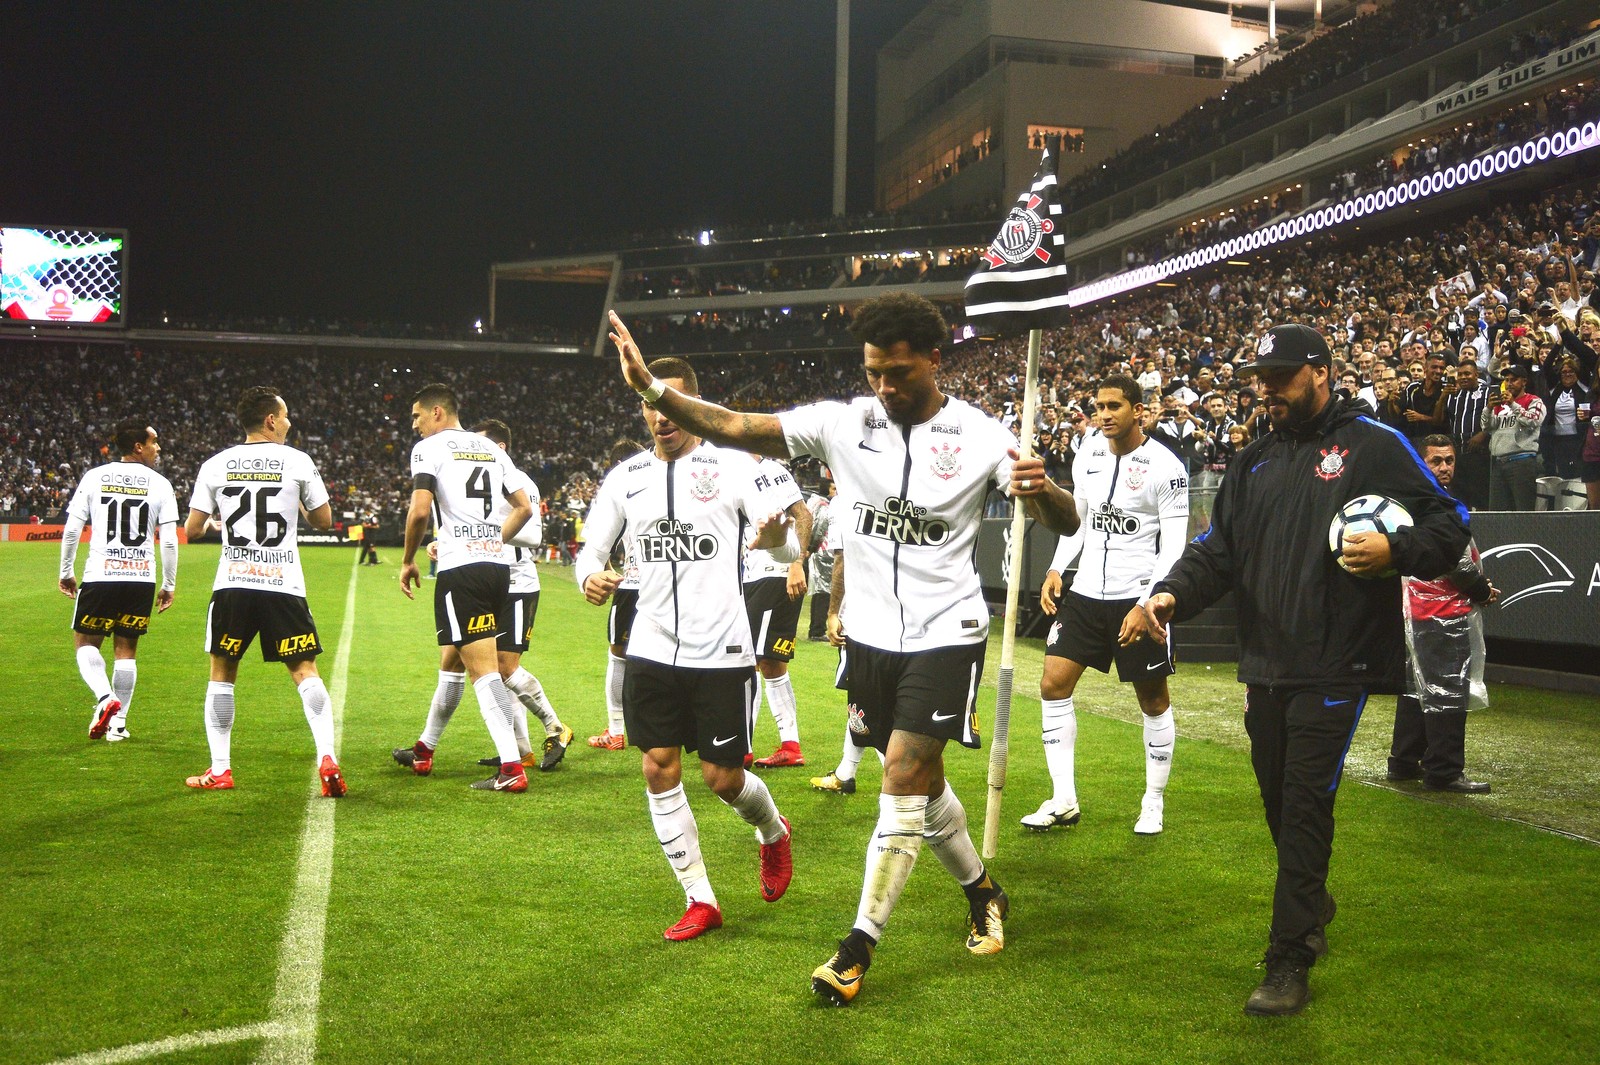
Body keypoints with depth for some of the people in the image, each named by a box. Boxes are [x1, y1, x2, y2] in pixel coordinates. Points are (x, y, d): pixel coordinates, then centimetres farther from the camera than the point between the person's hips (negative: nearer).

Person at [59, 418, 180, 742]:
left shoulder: (93, 477, 2)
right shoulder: (160, 484, 0)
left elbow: (71, 530, -1)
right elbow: (169, 541, -3)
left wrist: (66, 572, 11)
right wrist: (169, 585, 6)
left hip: (100, 577, -1)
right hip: (142, 579, 1)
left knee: (85, 643, 13)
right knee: (126, 650, 12)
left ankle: (105, 697, -12)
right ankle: (118, 723, 12)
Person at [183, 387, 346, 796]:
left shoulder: (216, 465, 4)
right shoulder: (298, 462, 0)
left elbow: (192, 529, 4)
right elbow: (324, 520, 7)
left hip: (233, 583, 1)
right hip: (284, 585, -1)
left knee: (222, 672, 15)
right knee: (305, 672, 3)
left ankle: (219, 770, 13)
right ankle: (327, 758, -13)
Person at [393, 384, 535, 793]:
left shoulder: (430, 448, -2)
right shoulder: (490, 448, 18)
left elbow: (420, 510, -15)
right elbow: (524, 508, 17)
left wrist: (407, 561, -1)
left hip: (461, 567, -7)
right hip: (498, 565, 8)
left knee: (482, 668, -9)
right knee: (451, 659, 21)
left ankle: (512, 768, -15)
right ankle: (424, 750, 36)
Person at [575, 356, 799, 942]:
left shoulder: (734, 465, -5)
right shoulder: (626, 476, 7)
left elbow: (789, 549, -10)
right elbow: (592, 547, 13)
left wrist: (778, 537, -35)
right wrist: (590, 577, -11)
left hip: (722, 651, -4)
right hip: (652, 649, 4)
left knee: (722, 776, 1)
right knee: (660, 770, 2)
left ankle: (773, 832, 36)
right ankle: (700, 900, 16)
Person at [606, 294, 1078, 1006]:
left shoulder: (979, 437, -9)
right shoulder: (842, 422, -3)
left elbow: (1066, 524, -11)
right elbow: (734, 428, -6)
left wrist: (1041, 489, -34)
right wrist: (652, 389, -19)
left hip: (945, 634, -4)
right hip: (870, 634, 4)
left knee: (902, 779, -9)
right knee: (920, 783, 16)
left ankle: (858, 948, 3)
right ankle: (981, 891, 41)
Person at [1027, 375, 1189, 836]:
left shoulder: (1165, 467, -11)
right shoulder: (1088, 456, 7)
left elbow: (1174, 548, -12)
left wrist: (1146, 604, -21)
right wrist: (1056, 570, 7)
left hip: (1137, 598, -5)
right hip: (1085, 592, 6)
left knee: (1154, 701, 6)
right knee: (1053, 685, -1)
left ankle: (1154, 802, 22)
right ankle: (1063, 800, 7)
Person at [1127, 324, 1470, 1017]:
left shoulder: (1372, 446, -2)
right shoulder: (1256, 462, 16)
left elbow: (1448, 523, -3)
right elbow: (1218, 549, 14)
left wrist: (1393, 551, -23)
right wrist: (1172, 593, -4)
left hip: (1334, 666, -6)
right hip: (1267, 666, 6)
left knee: (1305, 804, -8)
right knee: (1278, 799, 15)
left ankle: (1290, 960, -1)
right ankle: (1310, 907, 39)